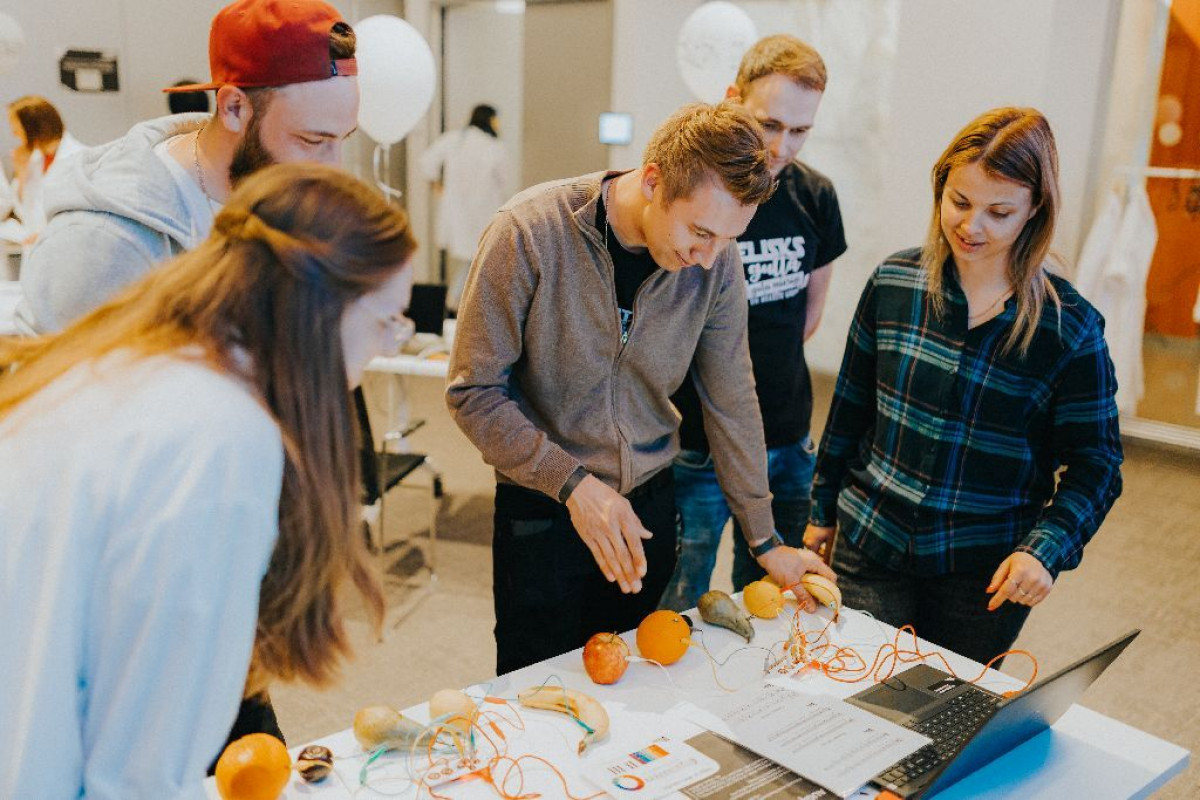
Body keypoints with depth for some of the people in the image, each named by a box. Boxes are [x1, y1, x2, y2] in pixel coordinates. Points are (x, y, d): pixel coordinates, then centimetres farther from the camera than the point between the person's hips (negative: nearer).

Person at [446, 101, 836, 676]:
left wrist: (765, 541, 6)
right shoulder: (530, 233, -21)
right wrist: (573, 483, -25)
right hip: (543, 508, -3)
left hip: (649, 503, 4)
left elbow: (730, 400, 1)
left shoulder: (716, 260, -9)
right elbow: (473, 393, -16)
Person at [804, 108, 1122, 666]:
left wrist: (1045, 547, -20)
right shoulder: (895, 281, -3)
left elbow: (1094, 463, -4)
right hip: (869, 548, 2)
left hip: (983, 576, -1)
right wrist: (823, 512, 12)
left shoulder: (1068, 325, -10)